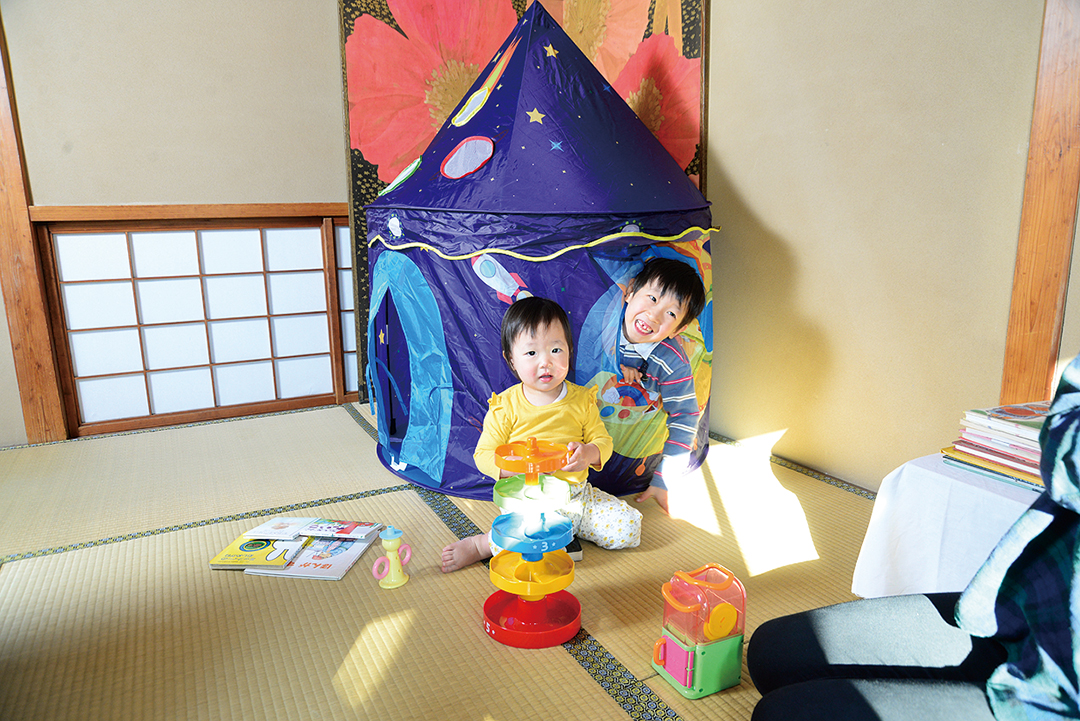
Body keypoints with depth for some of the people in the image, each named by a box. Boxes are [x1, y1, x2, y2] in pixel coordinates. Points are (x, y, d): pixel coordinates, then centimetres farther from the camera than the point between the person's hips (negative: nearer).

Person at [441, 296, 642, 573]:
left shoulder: (582, 400, 1)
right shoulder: (505, 406, -7)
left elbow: (603, 440, 7)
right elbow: (483, 455, -5)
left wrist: (588, 453, -17)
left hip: (578, 495, 5)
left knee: (628, 528, -6)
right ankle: (480, 544, -4)